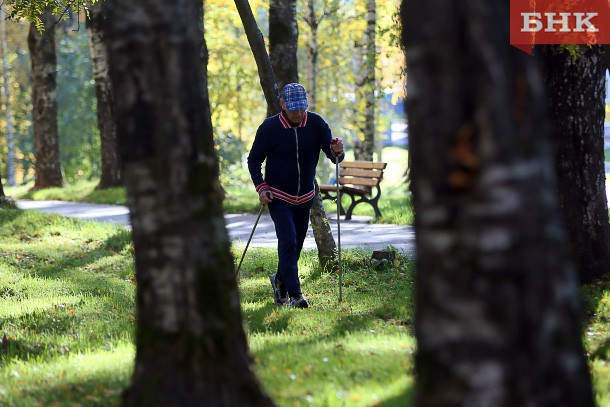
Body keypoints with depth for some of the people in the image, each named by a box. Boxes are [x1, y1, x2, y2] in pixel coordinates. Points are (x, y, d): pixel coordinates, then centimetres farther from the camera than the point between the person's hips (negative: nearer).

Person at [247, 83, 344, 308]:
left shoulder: (315, 123, -8)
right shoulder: (269, 127, -14)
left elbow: (334, 156, -12)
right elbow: (253, 160, -3)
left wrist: (337, 151, -36)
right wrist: (260, 187, -16)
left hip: (305, 197, 4)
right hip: (278, 197, -4)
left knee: (296, 244, 14)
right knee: (288, 241, -16)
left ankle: (280, 281, 38)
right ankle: (294, 295, -16)